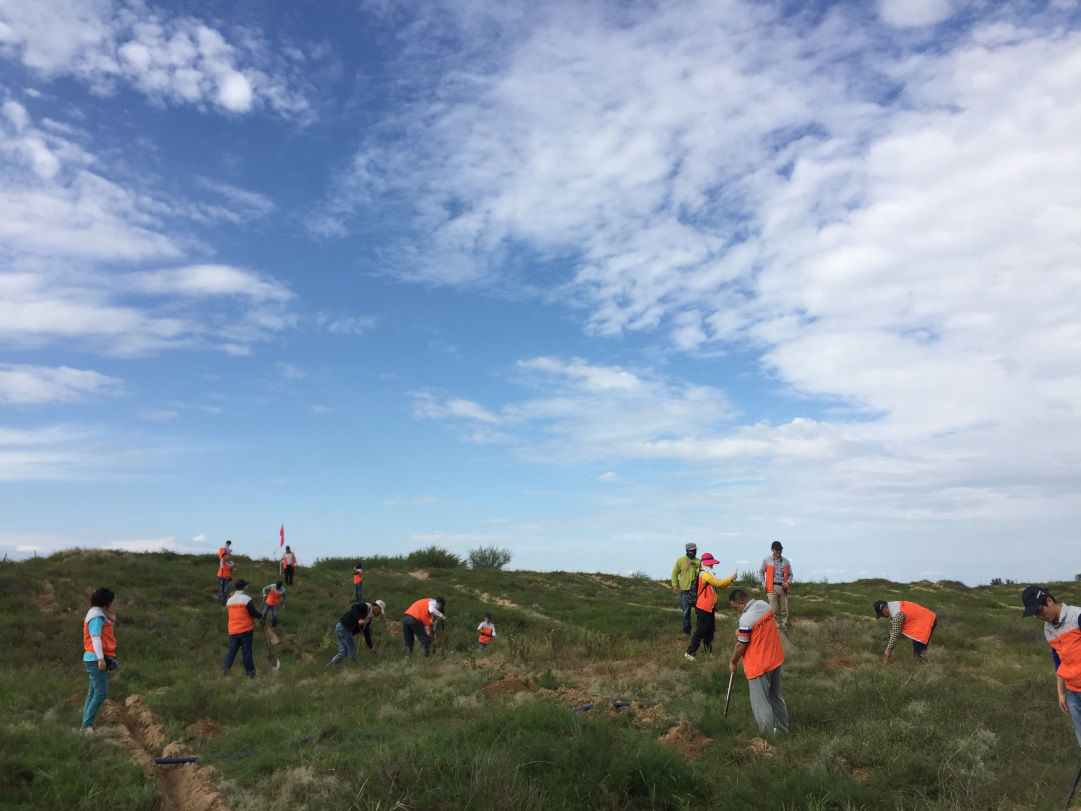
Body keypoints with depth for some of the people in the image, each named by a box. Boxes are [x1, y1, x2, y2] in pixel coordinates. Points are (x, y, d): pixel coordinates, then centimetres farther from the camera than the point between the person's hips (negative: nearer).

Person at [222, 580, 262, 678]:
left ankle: (226, 666, -4)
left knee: (232, 650, 11)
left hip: (233, 631, 4)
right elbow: (254, 613, -13)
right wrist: (260, 616, 9)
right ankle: (250, 670, 12)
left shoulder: (229, 600, 7)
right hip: (245, 630, -4)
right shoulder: (246, 599, -13)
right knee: (246, 651, 4)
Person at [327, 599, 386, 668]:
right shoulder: (365, 607, -10)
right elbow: (354, 607, -30)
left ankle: (329, 665, 11)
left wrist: (370, 647, 22)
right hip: (343, 628, -10)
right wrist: (359, 619, -44)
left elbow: (367, 632, 22)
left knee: (343, 652, 11)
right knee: (352, 650, 1)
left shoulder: (369, 618, 18)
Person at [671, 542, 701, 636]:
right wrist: (675, 585, -4)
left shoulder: (698, 561, 8)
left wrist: (696, 564, -26)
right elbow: (674, 573, 6)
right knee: (686, 612, 2)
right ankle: (686, 631, 10)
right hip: (685, 590, -1)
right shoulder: (680, 560, 4)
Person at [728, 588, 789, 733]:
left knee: (760, 702, 6)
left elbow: (741, 645, -17)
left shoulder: (746, 619, -27)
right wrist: (742, 632, 3)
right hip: (776, 659, 8)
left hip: (759, 665, -8)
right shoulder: (764, 605, -3)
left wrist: (733, 662, -1)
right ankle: (782, 728, 36)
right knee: (776, 696, 23)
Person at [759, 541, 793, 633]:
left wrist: (788, 582, 0)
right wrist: (763, 583, 4)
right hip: (772, 588, -2)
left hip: (783, 588, 2)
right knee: (774, 610, -6)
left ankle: (784, 630, 10)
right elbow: (761, 572, 15)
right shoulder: (767, 560, 6)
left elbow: (790, 574, 19)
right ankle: (777, 629, 1)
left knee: (784, 611, 2)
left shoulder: (786, 561, 11)